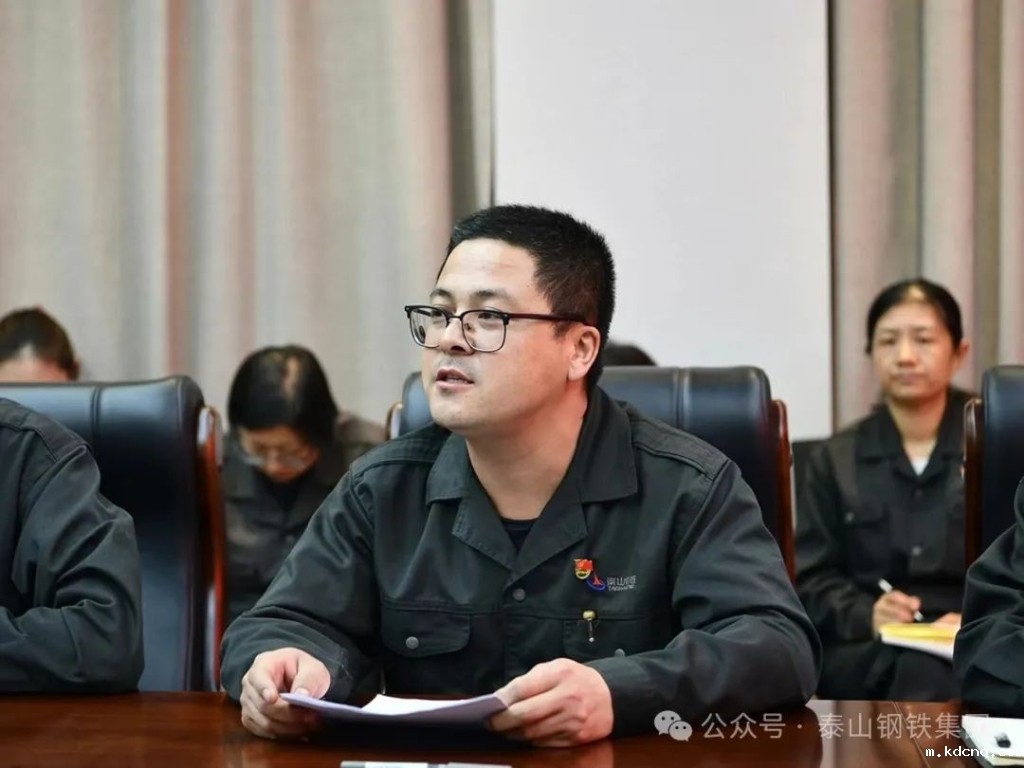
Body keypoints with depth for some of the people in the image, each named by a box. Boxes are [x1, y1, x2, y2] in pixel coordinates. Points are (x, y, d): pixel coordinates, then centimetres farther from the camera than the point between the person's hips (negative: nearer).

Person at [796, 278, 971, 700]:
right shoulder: (835, 459, 18)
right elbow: (811, 579, 10)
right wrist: (866, 615, -12)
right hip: (864, 649, 1)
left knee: (926, 674, -39)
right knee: (907, 670, -38)